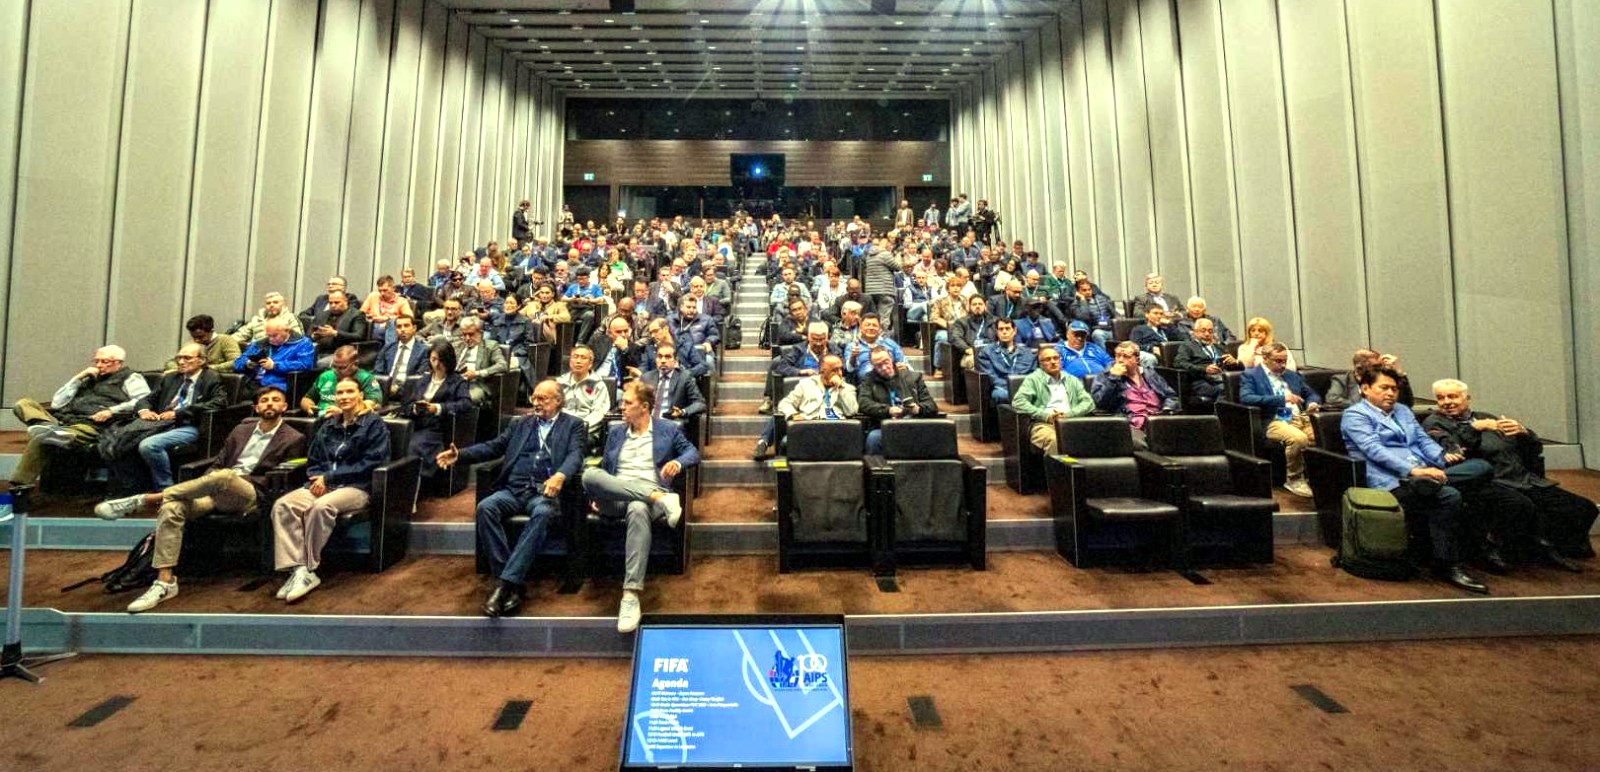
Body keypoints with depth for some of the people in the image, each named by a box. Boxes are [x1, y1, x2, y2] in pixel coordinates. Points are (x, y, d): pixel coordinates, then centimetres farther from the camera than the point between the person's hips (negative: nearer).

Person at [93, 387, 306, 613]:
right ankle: (165, 581, -26)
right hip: (216, 491, 6)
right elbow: (218, 462, 22)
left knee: (225, 476, -38)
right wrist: (202, 487, 4)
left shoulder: (292, 440, 4)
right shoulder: (242, 429, 22)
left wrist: (238, 479, -6)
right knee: (172, 508, -25)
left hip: (250, 496, -5)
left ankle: (145, 499, -19)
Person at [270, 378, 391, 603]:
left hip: (356, 487, -6)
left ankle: (308, 569, -22)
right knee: (283, 505, -23)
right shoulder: (327, 425, 22)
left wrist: (329, 477, -10)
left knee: (321, 507, -35)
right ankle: (298, 568, -29)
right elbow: (312, 460, 22)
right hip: (322, 484, 6)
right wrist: (317, 479, -1)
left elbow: (370, 463, -7)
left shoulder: (374, 424, 3)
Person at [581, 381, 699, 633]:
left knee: (638, 510, -42)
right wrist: (596, 495, 6)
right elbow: (604, 468, 22)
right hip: (615, 497, 3)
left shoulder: (668, 430, 13)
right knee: (590, 474, -31)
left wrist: (678, 462, -14)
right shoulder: (615, 433, 23)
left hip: (647, 496, -3)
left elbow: (693, 452, 9)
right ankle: (660, 498, -33)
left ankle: (631, 595, -44)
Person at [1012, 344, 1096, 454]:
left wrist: (1070, 414, -5)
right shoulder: (1033, 379, 13)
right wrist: (1045, 415, -11)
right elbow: (1018, 402, -2)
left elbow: (1088, 402, 15)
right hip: (1043, 424, -3)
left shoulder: (1072, 380, 26)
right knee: (1054, 440, -37)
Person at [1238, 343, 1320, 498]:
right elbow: (1246, 398, -13)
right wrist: (1281, 399, -18)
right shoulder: (1250, 375, 4)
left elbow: (1312, 394, 30)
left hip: (1301, 418, 6)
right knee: (1299, 438, -34)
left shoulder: (1292, 375, 26)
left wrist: (1313, 403, 5)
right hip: (1275, 421, -6)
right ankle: (1294, 480, -13)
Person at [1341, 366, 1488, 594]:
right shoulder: (1354, 415, 2)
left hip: (1421, 476, 7)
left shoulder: (1403, 411, 27)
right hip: (1390, 481, -7)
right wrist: (1414, 471, -21)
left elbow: (1424, 440, 17)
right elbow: (1374, 450, -11)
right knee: (1449, 496, -28)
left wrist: (1443, 460, -4)